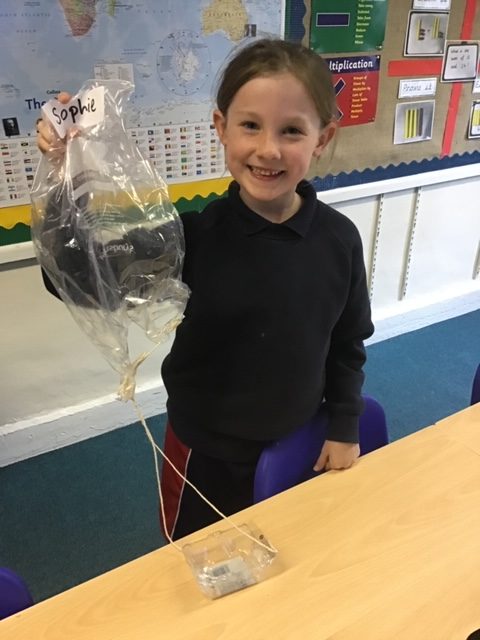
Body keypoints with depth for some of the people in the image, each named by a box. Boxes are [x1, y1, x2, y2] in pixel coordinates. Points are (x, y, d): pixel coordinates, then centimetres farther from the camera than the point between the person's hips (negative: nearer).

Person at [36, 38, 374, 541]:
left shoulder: (339, 238, -15)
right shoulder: (193, 235, -23)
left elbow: (348, 344, -2)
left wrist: (344, 428, 3)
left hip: (299, 444, 2)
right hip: (206, 450, -1)